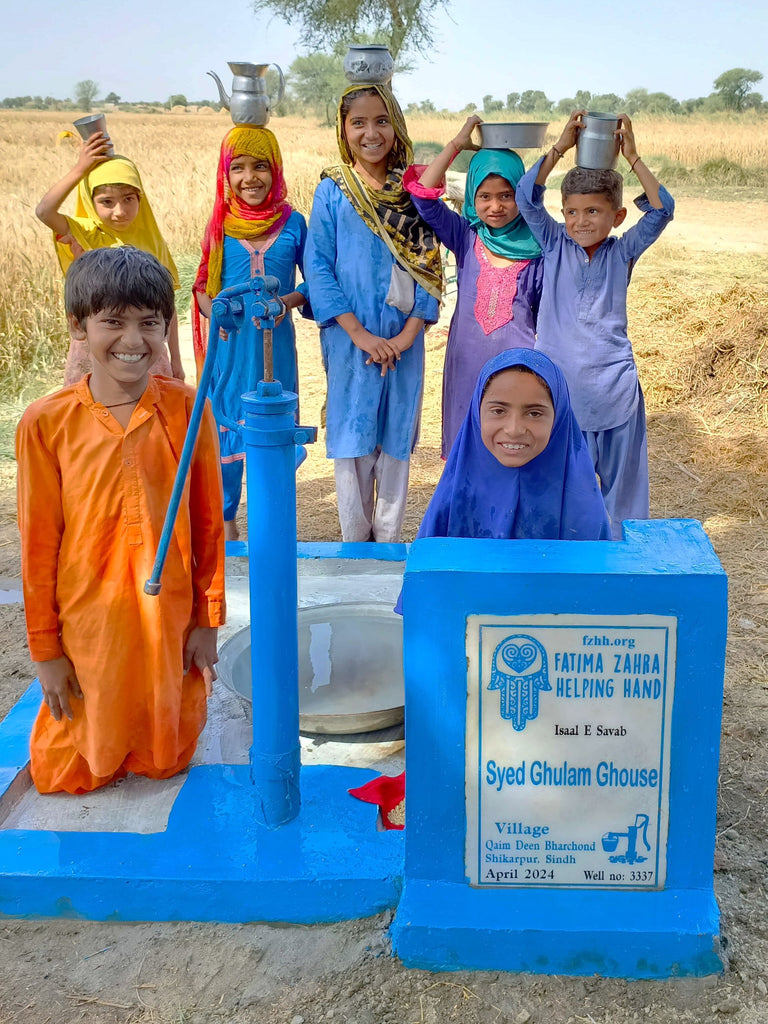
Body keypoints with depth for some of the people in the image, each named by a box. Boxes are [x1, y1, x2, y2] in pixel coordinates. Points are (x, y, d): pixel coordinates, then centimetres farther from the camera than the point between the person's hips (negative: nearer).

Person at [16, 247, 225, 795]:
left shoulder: (186, 409, -7)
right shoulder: (46, 423, -11)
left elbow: (209, 523, 0)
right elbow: (39, 544, -5)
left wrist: (208, 621, 2)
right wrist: (45, 649, -1)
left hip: (171, 620, 1)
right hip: (87, 624, -1)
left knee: (169, 758, 16)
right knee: (72, 773, 13)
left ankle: (161, 764, 47)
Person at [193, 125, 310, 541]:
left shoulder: (292, 223, -2)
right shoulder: (220, 225, 1)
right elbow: (203, 285, 7)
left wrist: (289, 300, -15)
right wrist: (215, 313, -12)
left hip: (275, 339, 0)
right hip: (231, 341, 1)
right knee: (227, 427, 7)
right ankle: (225, 519, 22)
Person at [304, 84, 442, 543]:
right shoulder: (332, 191, -1)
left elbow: (430, 268, 1)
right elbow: (318, 267, -6)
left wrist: (409, 333, -11)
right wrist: (359, 333, -14)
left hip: (403, 339, 2)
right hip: (349, 337, -2)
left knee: (397, 437, 8)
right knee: (351, 437, 5)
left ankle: (389, 543, 21)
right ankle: (354, 544, 18)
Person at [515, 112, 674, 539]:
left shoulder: (623, 253, 2)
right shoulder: (555, 246, 3)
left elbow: (661, 210, -11)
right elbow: (527, 197, -8)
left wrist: (633, 157, -14)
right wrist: (561, 147, -12)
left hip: (612, 387, 0)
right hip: (559, 386, 0)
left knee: (620, 473, 8)